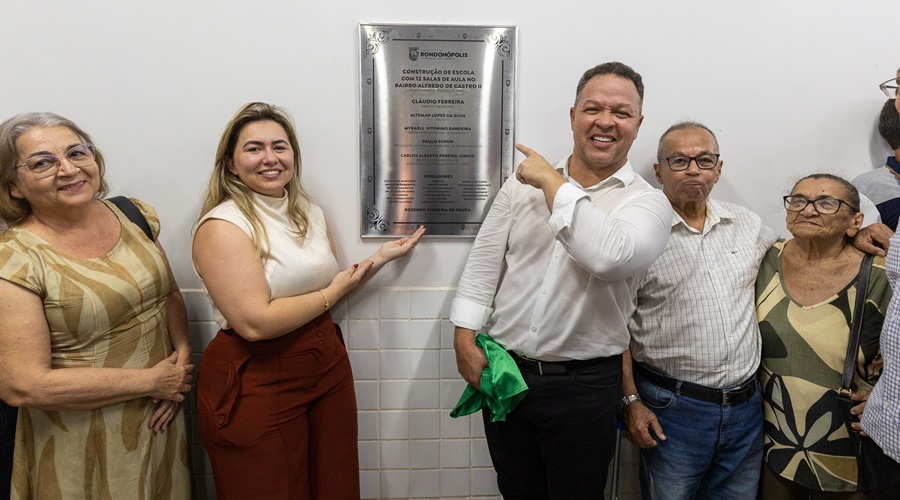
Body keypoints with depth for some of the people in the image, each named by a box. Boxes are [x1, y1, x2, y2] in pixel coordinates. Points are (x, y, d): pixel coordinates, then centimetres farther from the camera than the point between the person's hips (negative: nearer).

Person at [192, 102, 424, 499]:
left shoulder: (309, 212, 7)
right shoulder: (222, 226, -15)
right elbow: (255, 323, -25)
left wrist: (381, 257, 7)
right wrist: (331, 294, -13)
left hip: (327, 369, 7)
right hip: (254, 386, -6)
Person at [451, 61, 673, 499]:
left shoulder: (648, 203, -7)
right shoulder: (523, 183, 3)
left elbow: (610, 256, -29)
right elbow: (484, 262, 5)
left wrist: (553, 183, -20)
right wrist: (464, 336, -3)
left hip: (584, 386, -2)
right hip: (502, 371, 3)